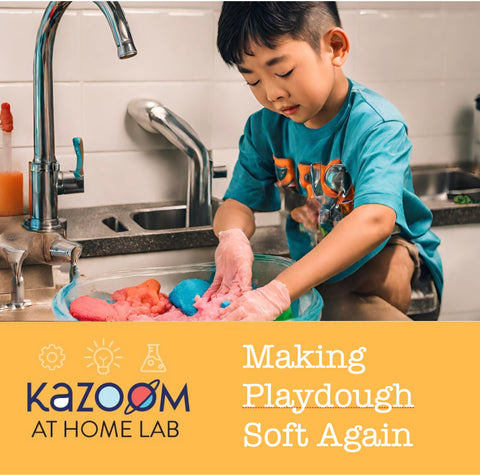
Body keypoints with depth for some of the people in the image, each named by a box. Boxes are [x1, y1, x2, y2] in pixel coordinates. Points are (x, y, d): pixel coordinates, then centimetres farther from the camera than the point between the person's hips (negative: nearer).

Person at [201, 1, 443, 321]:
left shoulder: (375, 124, -24)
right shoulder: (265, 127, -3)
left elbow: (376, 219, -41)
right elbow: (238, 202, -3)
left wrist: (277, 293, -51)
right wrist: (232, 236, -33)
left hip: (386, 254, -5)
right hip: (312, 263, 6)